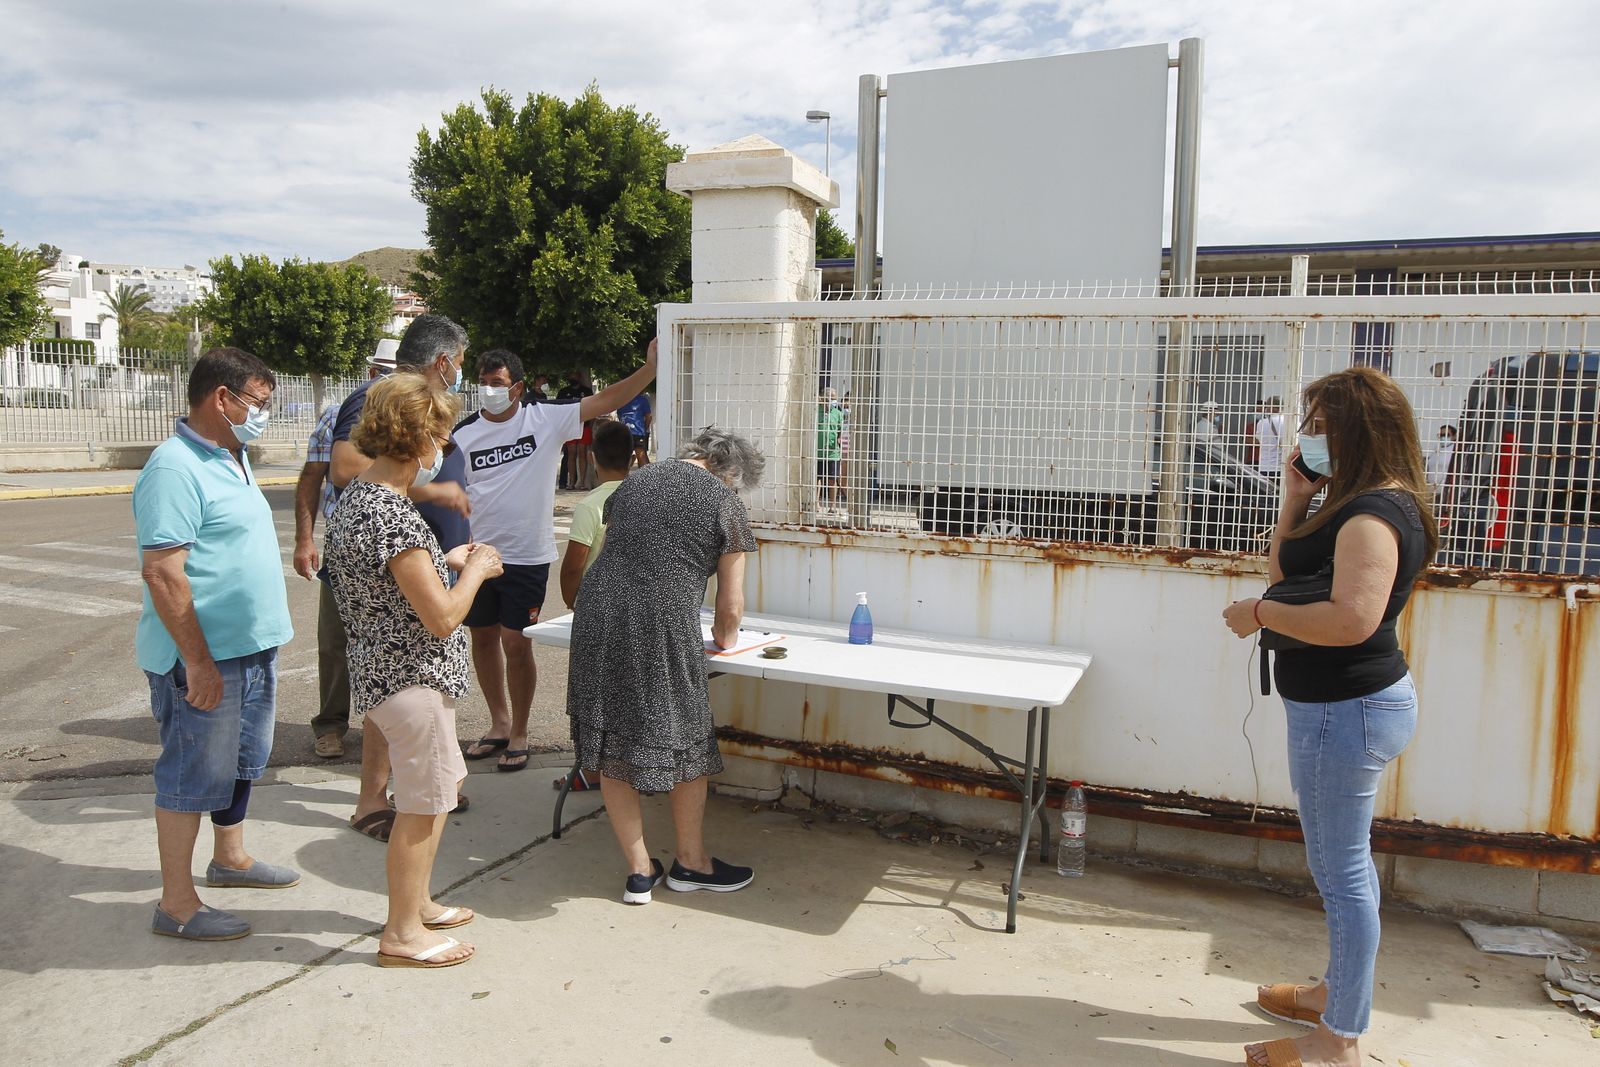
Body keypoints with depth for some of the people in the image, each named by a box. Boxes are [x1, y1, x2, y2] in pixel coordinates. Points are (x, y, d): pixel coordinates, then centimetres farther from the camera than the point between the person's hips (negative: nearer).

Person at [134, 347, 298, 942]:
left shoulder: (232, 458, 11)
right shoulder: (176, 468, -19)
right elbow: (161, 571, -24)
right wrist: (198, 662, -24)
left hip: (253, 647, 10)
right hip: (205, 657, -9)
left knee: (242, 759, 22)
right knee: (193, 775, 2)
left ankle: (230, 858, 40)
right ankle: (176, 905, 15)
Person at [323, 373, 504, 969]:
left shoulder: (356, 495, 7)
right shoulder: (393, 516, -25)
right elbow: (442, 617, -24)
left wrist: (445, 562, 13)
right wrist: (476, 570, -8)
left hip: (383, 670, 10)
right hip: (411, 678, -10)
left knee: (441, 785, 22)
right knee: (423, 804, 5)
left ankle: (415, 903, 37)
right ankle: (401, 935, 20)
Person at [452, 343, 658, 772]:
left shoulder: (546, 419, -6)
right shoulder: (464, 433, 1)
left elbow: (605, 400, -12)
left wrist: (650, 368, -22)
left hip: (527, 556, -4)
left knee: (516, 643, -3)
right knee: (483, 638, 13)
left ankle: (519, 735, 15)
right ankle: (500, 724, 33)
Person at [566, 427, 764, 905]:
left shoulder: (635, 480, 17)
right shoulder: (724, 502, 2)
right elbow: (731, 605, 2)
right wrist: (724, 638, 23)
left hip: (597, 616, 5)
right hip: (664, 629, -5)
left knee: (612, 748, 14)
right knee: (689, 744, 15)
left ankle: (639, 870, 23)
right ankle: (690, 862, 31)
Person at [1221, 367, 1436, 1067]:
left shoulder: (1373, 514, -21)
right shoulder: (1367, 504, 12)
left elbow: (1353, 619, -33)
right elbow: (1286, 573, 15)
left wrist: (1259, 613, -21)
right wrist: (1295, 501, 4)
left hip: (1346, 711, -11)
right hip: (1358, 702, 11)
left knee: (1341, 869, 0)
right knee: (1345, 861, 22)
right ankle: (1339, 991, 40)